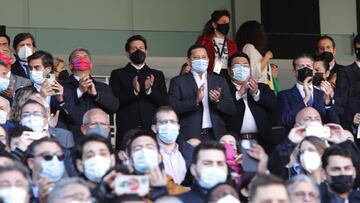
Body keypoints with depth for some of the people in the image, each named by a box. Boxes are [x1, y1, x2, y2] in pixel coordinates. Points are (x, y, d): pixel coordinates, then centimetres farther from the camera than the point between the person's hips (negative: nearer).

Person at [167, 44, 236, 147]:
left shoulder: (220, 81, 16)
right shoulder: (178, 81, 7)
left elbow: (232, 110, 10)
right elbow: (172, 107, -6)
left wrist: (217, 101, -9)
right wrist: (196, 100, -16)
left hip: (215, 136, 3)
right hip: (190, 137, -2)